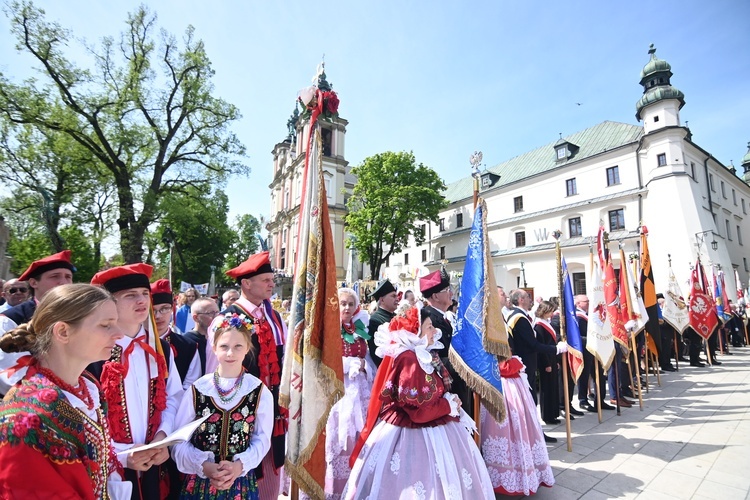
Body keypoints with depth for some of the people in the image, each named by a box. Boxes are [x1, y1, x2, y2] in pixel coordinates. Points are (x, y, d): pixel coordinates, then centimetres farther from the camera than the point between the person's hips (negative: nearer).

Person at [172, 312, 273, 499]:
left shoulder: (260, 392, -8)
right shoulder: (197, 389, -8)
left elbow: (262, 439, -3)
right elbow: (179, 440, -4)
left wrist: (240, 465, -17)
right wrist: (203, 465, -16)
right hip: (200, 482, 0)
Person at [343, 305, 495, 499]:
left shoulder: (424, 356, 4)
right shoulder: (408, 360, -25)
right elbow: (418, 411, -25)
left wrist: (450, 401, -7)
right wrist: (449, 406, -12)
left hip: (432, 429, 9)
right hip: (415, 434, -9)